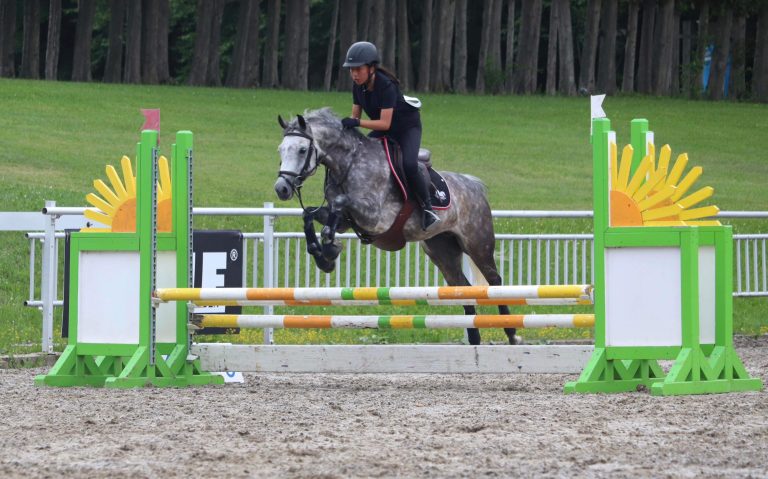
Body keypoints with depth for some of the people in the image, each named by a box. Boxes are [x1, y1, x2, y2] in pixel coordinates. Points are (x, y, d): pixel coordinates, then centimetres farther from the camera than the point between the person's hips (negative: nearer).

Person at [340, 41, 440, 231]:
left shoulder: (386, 86, -30)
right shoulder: (358, 86, -7)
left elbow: (385, 123, -34)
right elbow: (355, 115, 1)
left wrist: (357, 123, -42)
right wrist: (347, 125, -20)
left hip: (408, 127, -8)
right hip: (382, 130, 8)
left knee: (409, 165, -30)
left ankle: (427, 207, -13)